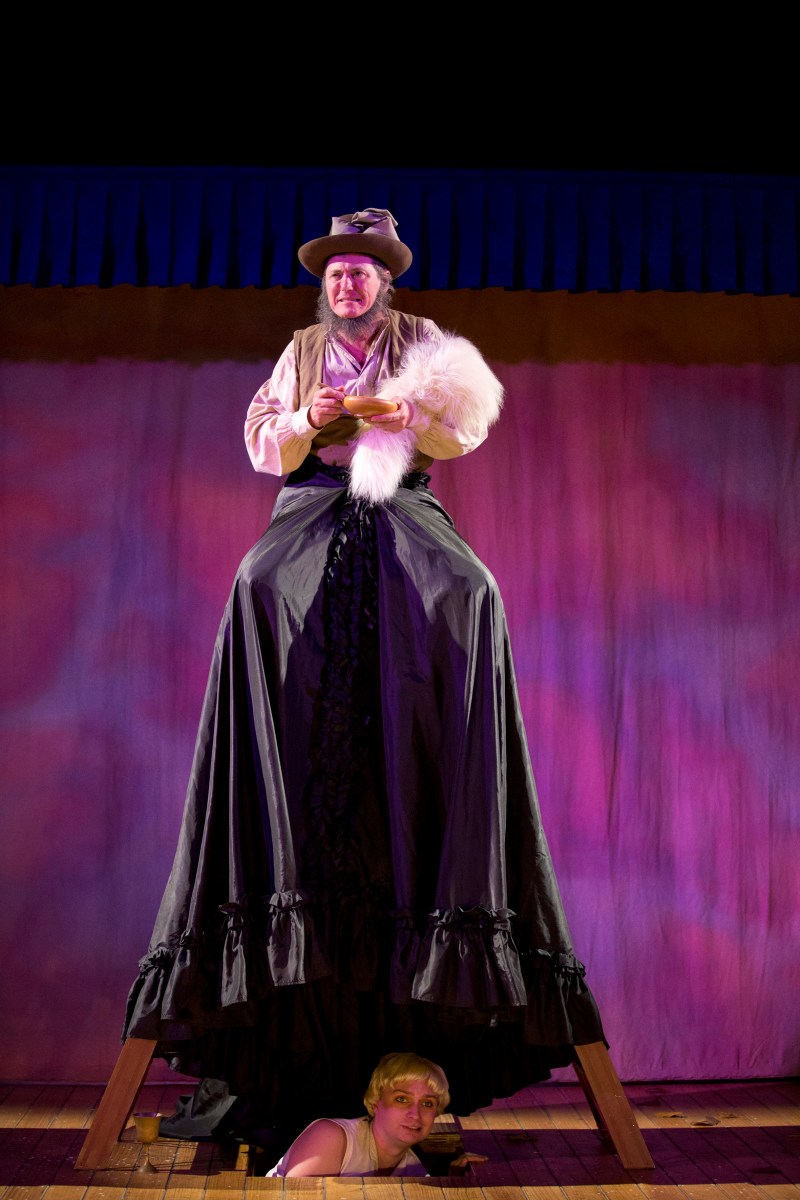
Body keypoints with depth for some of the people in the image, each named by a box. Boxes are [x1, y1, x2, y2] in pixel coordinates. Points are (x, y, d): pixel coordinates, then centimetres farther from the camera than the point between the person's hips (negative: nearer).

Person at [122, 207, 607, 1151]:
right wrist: (307, 420, -6)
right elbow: (264, 447, 14)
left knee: (467, 597, -30)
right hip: (314, 509, 1)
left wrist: (408, 416, -11)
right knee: (261, 592, -30)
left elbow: (463, 434, 7)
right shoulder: (301, 352, 22)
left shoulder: (422, 342, 18)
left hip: (401, 510, 0)